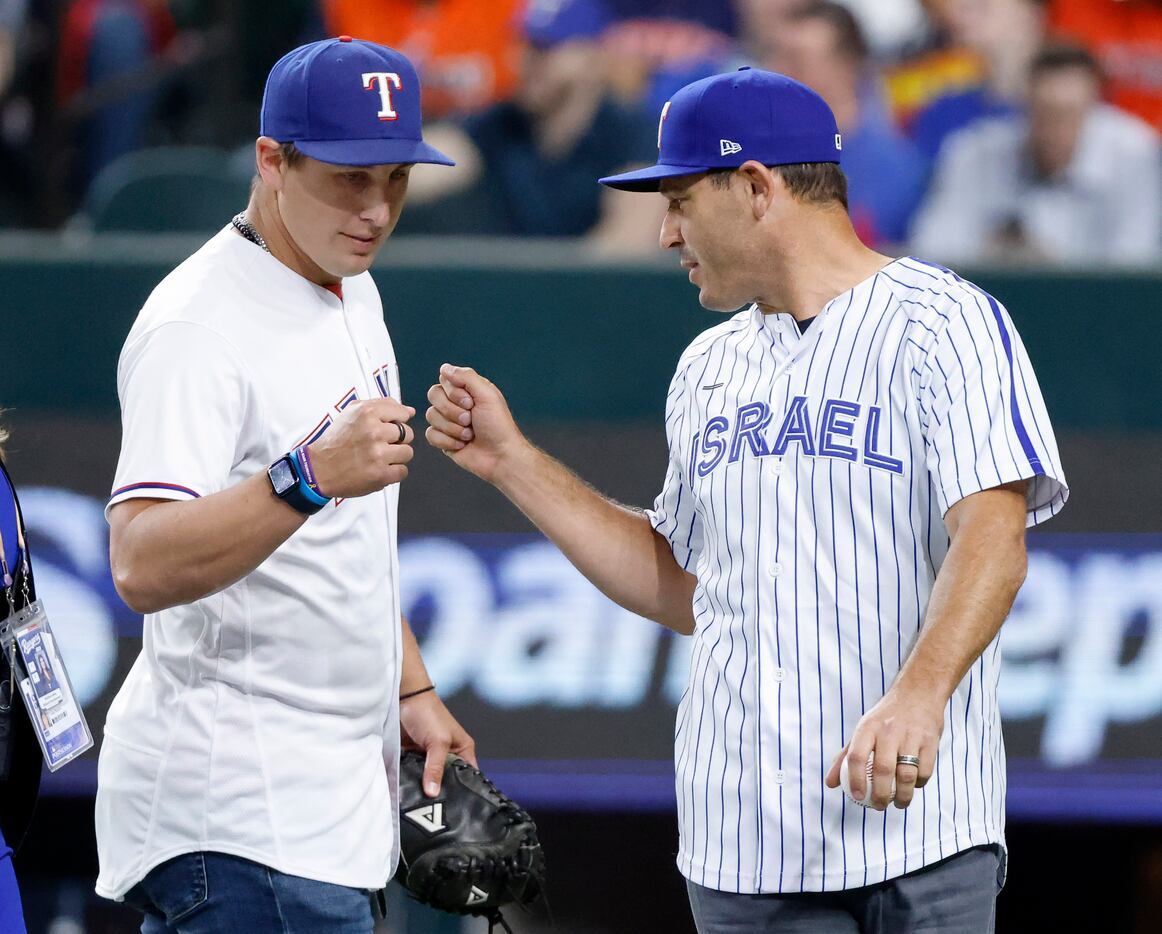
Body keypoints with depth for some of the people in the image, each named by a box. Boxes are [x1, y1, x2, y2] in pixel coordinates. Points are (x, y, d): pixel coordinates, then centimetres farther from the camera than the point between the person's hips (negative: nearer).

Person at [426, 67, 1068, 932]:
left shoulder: (944, 325, -5)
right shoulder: (709, 370, 19)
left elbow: (993, 540, -18)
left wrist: (918, 697, -36)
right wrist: (512, 462, 19)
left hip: (914, 815, -6)